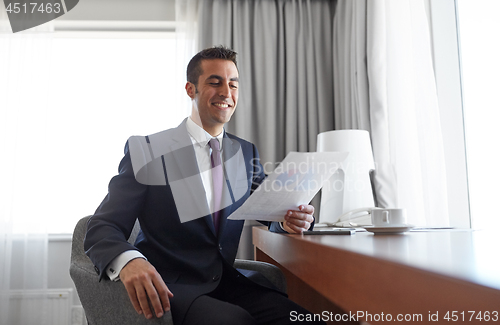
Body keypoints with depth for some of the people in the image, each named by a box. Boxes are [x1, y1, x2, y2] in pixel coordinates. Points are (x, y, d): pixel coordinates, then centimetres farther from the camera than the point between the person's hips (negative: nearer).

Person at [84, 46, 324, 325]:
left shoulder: (246, 153, 13)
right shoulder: (146, 151, -3)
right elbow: (103, 228, -8)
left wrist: (291, 220, -11)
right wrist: (128, 260, -32)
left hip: (226, 282, 5)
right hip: (167, 290, -4)